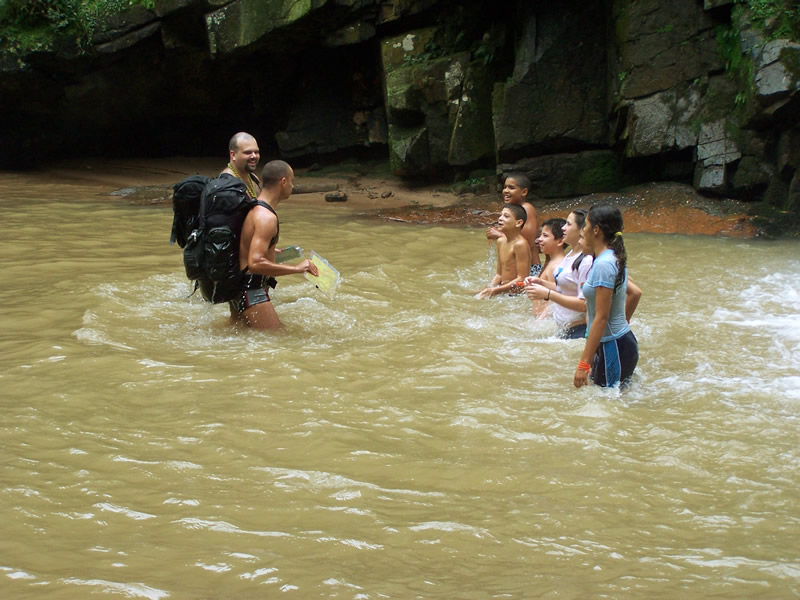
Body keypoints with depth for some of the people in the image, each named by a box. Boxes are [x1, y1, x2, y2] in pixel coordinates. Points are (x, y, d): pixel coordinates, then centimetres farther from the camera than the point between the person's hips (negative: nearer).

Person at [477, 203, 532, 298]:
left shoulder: (520, 244, -17)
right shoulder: (501, 241, 9)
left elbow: (521, 279, -20)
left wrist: (495, 291, -21)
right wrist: (488, 289, -1)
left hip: (515, 292, -8)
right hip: (503, 288, 8)